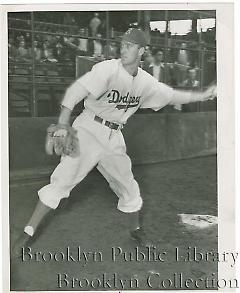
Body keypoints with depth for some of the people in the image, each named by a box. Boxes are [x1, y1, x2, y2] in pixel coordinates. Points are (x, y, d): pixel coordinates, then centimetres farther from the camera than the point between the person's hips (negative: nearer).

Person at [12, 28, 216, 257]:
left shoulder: (146, 82, 3)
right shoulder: (108, 69, -16)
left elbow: (171, 95, 18)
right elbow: (76, 90, -26)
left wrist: (203, 95, 14)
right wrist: (63, 125, -37)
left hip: (114, 137, 5)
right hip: (88, 129, -5)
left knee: (128, 186, 13)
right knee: (62, 180, -12)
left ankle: (135, 230, 36)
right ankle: (28, 232, -4)